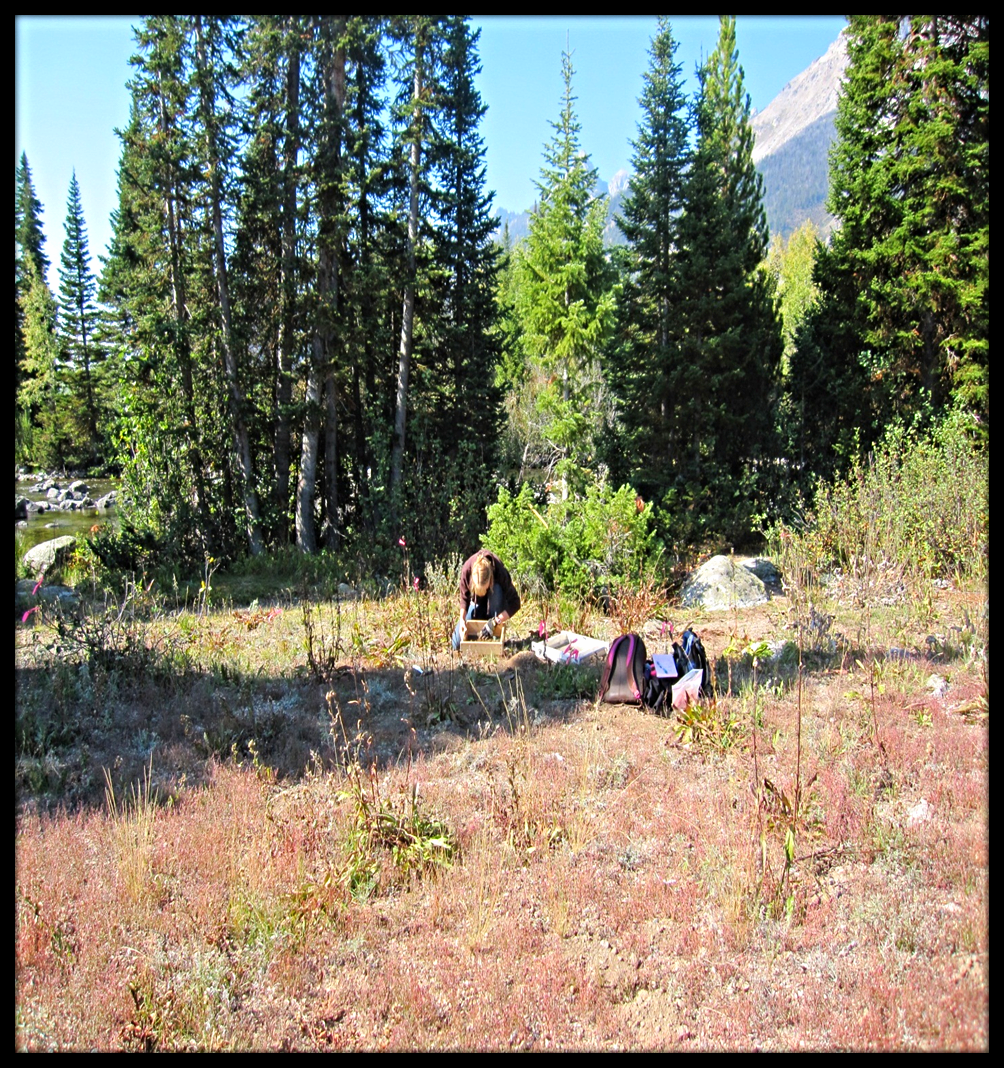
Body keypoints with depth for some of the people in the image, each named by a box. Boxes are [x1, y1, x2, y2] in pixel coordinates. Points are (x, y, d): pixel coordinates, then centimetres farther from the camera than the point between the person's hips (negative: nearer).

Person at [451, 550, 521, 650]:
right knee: (457, 644, -14)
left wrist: (495, 622, -37)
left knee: (496, 590, -38)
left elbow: (514, 604, -28)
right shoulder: (466, 569, -30)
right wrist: (462, 620, -29)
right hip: (476, 604, 2)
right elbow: (464, 599, -14)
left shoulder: (500, 573, -35)